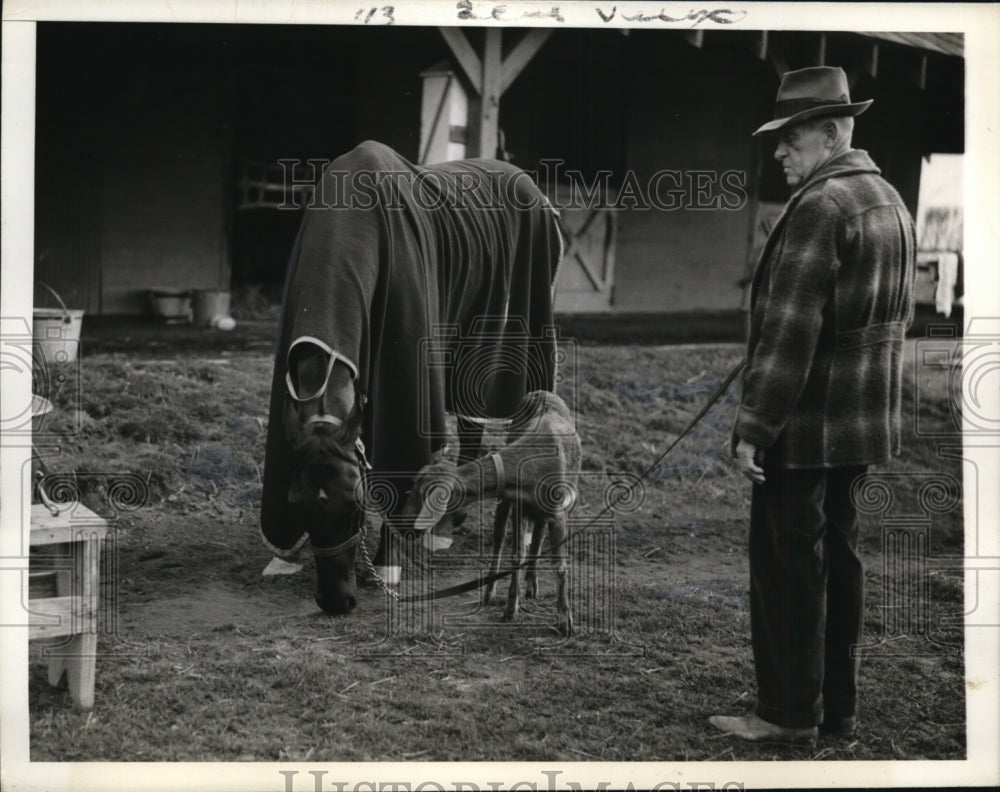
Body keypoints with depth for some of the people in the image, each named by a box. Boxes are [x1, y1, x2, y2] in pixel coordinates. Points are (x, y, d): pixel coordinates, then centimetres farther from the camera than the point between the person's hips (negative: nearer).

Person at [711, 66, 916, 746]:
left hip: (806, 424, -9)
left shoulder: (818, 206, -17)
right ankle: (838, 707, 23)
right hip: (865, 422, 9)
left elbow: (790, 328, -22)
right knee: (839, 555, 15)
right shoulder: (890, 200, 13)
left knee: (788, 563, -1)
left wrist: (753, 425, -19)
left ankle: (790, 714, 7)